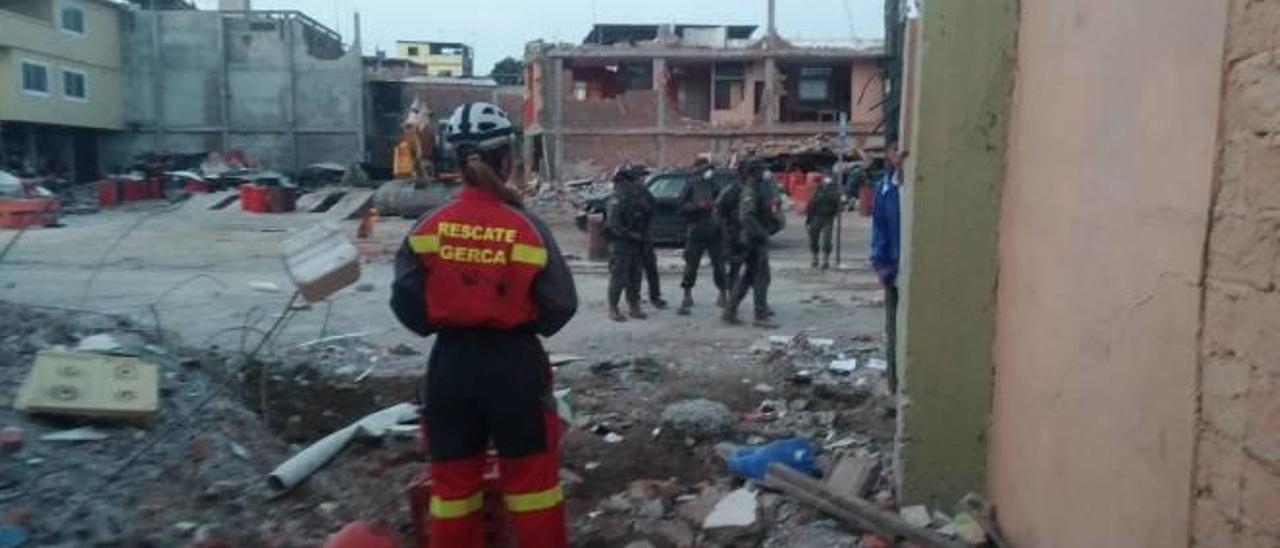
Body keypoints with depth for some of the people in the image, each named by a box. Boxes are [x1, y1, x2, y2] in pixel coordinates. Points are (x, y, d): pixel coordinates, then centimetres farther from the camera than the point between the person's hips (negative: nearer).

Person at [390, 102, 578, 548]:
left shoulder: (429, 227, -6)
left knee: (453, 475, 16)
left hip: (451, 362, 2)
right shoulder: (527, 228, -11)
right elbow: (560, 307, -7)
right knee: (530, 473, 13)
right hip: (514, 362, -2)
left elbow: (406, 303, -3)